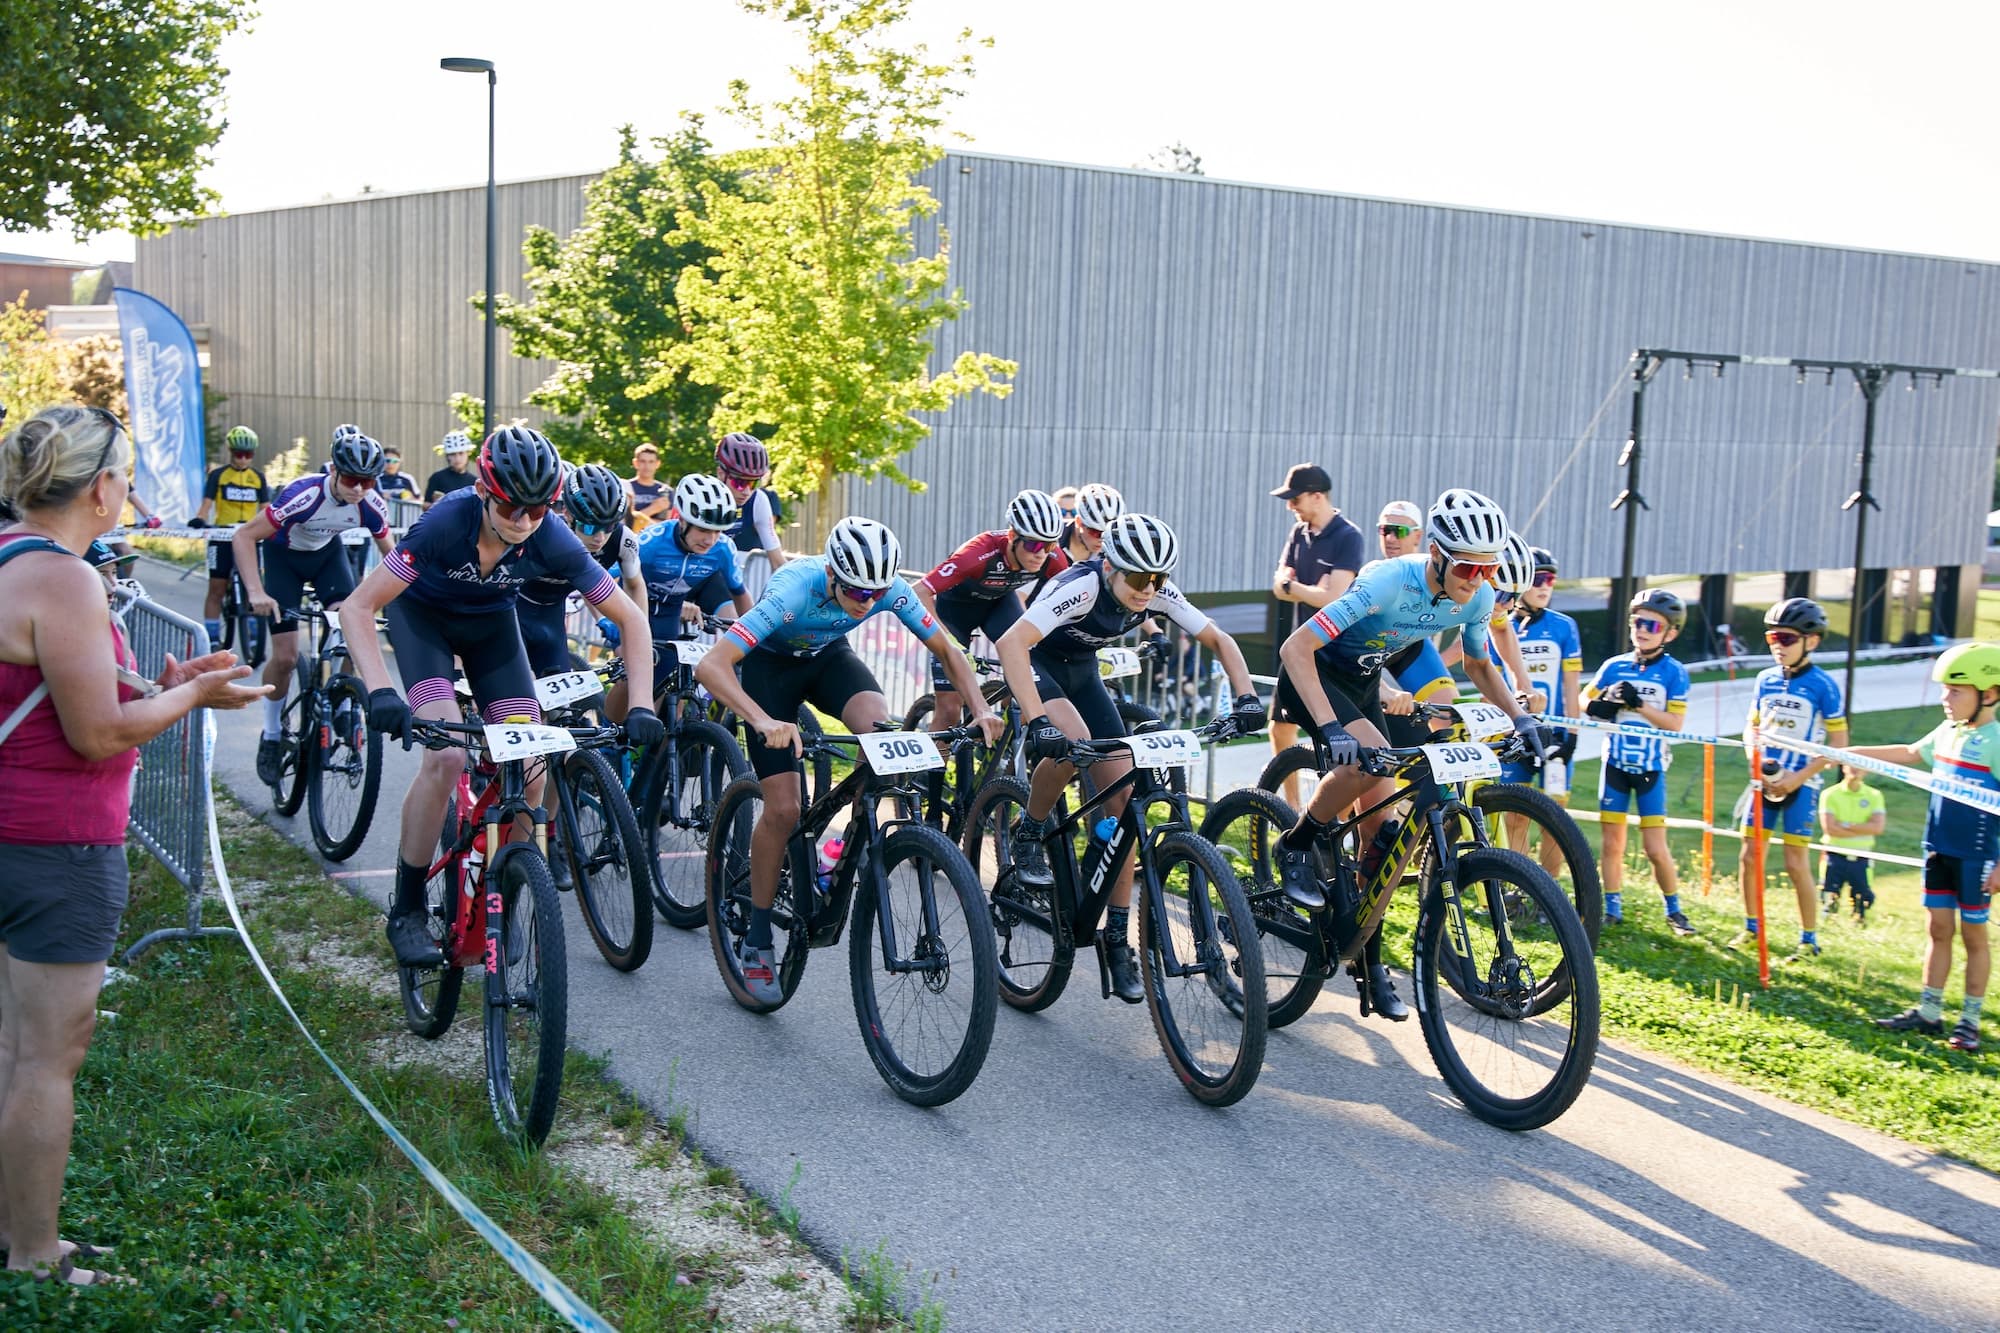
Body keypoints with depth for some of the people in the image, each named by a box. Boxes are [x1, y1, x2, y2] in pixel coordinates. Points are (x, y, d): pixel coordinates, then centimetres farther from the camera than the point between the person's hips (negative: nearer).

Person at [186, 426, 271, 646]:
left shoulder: (258, 477, 10)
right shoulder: (218, 475, 4)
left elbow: (265, 508, 7)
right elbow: (207, 503, -4)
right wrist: (199, 519, -24)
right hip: (222, 535, -2)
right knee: (217, 588, 0)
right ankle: (212, 638, 3)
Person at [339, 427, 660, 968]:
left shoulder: (552, 541, -29)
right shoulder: (448, 521, -36)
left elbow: (630, 619, -19)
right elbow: (356, 608, -33)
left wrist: (641, 707, -29)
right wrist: (380, 692, -47)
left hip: (491, 622, 3)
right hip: (423, 614, -3)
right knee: (446, 754, -24)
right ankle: (406, 912, -9)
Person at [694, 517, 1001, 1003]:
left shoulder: (890, 589, -26)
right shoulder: (794, 589, -38)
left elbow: (946, 650, -13)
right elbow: (711, 666, -44)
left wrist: (981, 709, -29)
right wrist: (764, 721, -58)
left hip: (828, 656, 3)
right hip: (771, 664, -3)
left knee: (880, 728, -30)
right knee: (783, 809, -12)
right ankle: (757, 943, 5)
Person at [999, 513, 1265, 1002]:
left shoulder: (1158, 593, -19)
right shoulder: (1082, 587, -35)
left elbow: (1219, 640, -11)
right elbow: (1011, 643, -46)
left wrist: (1246, 696, -28)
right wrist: (1037, 720, -56)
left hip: (1082, 671, 5)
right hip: (1037, 665, -5)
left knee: (1122, 798, -6)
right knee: (1074, 740, -37)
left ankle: (1117, 938, 1)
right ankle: (1030, 834, -8)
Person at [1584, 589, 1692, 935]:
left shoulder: (1674, 673, -3)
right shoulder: (1614, 666, 6)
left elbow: (1675, 723, -11)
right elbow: (1585, 702, 5)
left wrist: (1640, 704, -21)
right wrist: (1605, 702, -15)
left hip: (1650, 768, -2)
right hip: (1615, 764, 2)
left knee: (1656, 848, -3)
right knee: (1612, 844, 4)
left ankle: (1674, 909, 15)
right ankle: (1612, 908, 15)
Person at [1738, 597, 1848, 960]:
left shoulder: (1823, 685, -10)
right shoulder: (1766, 679, 5)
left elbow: (1838, 744, -9)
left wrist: (1799, 777, -15)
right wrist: (1757, 758, -4)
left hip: (1800, 784, -5)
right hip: (1765, 780, 5)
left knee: (1796, 863, -2)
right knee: (1749, 857, 6)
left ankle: (1809, 939, 10)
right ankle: (1752, 928, 21)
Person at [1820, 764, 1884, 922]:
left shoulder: (1874, 796, 6)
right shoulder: (1830, 794, 0)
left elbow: (1877, 827, -7)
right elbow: (1829, 828, -12)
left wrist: (1845, 825, -12)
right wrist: (1863, 830, -9)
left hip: (1861, 858, 2)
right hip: (1835, 856, -2)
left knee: (1863, 902, 0)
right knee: (1830, 903, -3)